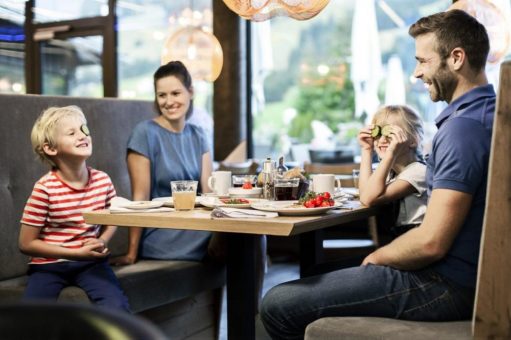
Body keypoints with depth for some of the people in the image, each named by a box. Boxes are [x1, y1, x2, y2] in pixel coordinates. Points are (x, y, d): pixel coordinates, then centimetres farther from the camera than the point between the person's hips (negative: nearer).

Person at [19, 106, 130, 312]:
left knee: (117, 308, -24)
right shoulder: (45, 188, -13)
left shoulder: (103, 180, -1)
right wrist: (76, 253, -15)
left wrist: (101, 242, -5)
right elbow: (27, 243, -9)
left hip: (90, 262, 2)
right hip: (48, 265, -2)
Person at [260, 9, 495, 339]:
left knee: (278, 305, -12)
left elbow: (431, 243, -25)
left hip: (445, 285, -11)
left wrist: (376, 257, -7)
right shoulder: (487, 112, 12)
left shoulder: (463, 126, -21)